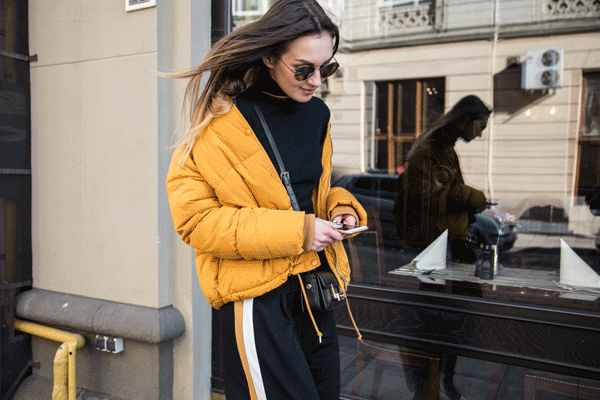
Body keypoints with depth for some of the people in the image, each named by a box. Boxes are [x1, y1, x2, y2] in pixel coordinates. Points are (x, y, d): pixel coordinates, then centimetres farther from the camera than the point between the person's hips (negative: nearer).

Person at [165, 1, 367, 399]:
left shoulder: (317, 114, 8)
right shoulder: (221, 119, -12)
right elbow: (194, 218, -15)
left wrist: (340, 206, -1)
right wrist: (294, 231, -20)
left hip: (314, 287, 7)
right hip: (258, 294, -6)